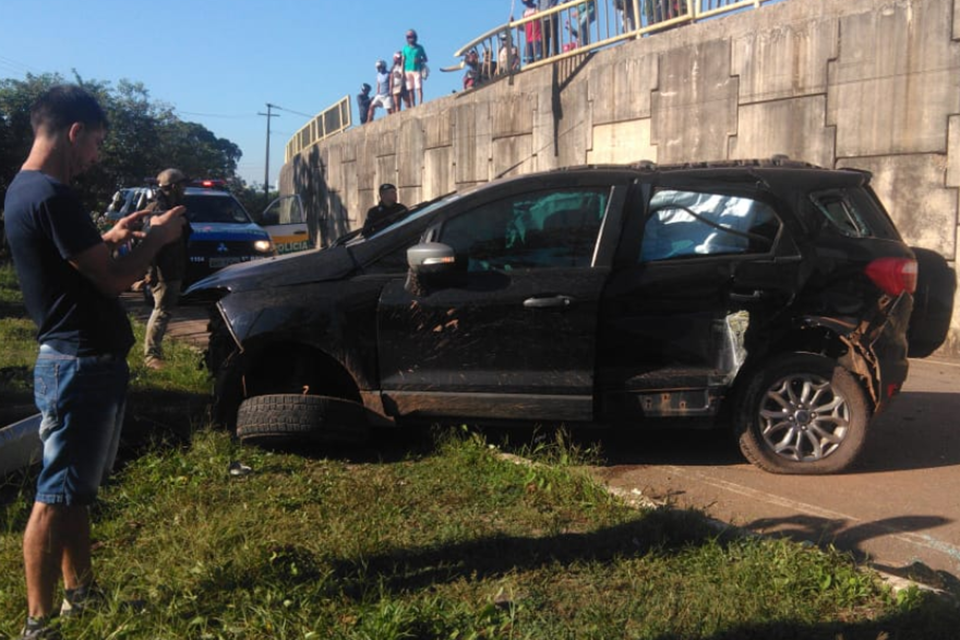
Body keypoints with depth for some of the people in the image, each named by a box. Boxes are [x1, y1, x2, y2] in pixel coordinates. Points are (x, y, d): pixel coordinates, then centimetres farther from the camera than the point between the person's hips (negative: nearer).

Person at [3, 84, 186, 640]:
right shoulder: (51, 195, -21)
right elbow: (114, 280, -20)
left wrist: (109, 237, 14)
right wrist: (156, 237, -5)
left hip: (74, 359, 10)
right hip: (81, 365, -10)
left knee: (76, 488, 18)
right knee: (57, 496, -4)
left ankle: (80, 592, 31)